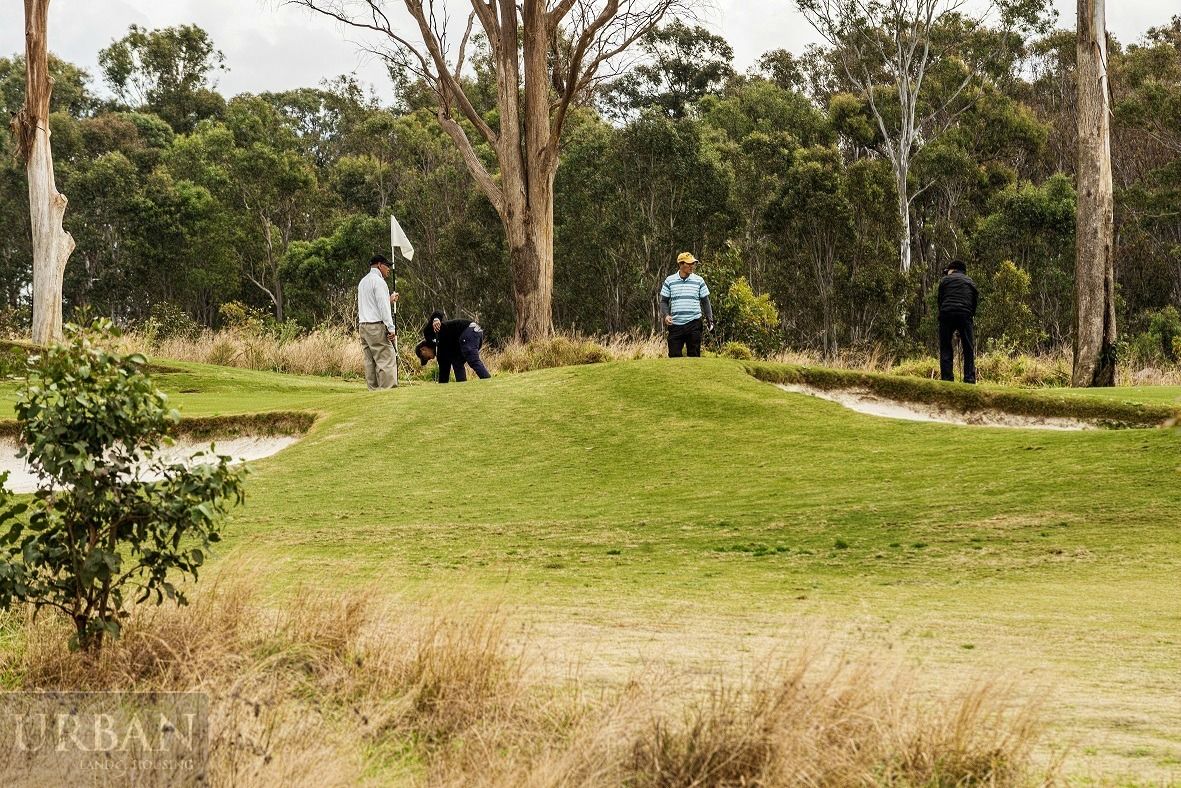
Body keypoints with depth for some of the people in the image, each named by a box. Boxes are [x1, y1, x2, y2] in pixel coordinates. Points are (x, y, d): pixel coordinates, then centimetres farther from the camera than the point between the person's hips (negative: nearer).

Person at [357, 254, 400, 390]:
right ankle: (388, 388, -19)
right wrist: (390, 328, -15)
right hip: (376, 326, -9)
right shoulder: (378, 281, -7)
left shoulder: (363, 281, 21)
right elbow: (382, 307, -14)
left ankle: (373, 389, 3)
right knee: (386, 360, -12)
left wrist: (389, 300, 28)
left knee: (370, 362, 6)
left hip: (363, 325, 9)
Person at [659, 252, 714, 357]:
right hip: (675, 324, 0)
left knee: (694, 355, 2)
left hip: (694, 324, 0)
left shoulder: (699, 281, 6)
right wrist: (665, 315, -10)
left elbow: (705, 301, 12)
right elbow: (663, 301, 8)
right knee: (674, 355, -2)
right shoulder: (669, 281, 5)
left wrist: (709, 319, 3)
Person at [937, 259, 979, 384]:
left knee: (945, 348, 3)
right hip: (965, 315, 1)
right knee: (968, 349, 6)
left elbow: (940, 301, 14)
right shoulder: (970, 282, 25)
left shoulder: (945, 280, 17)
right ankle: (970, 379, -2)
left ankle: (947, 378, -5)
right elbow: (974, 304, 20)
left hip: (947, 314, -1)